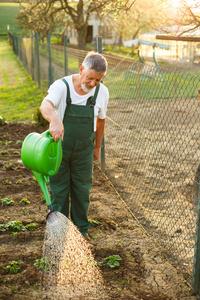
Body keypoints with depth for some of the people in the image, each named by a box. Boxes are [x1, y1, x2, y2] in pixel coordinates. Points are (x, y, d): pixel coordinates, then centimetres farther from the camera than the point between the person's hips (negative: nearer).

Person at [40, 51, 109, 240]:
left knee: (82, 190, 12)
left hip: (84, 150, 2)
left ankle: (82, 229, 30)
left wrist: (97, 147, 16)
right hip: (59, 147, -2)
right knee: (59, 190, 8)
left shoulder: (102, 92, -9)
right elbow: (45, 105, -42)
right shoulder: (61, 86, -21)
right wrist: (55, 120, -64)